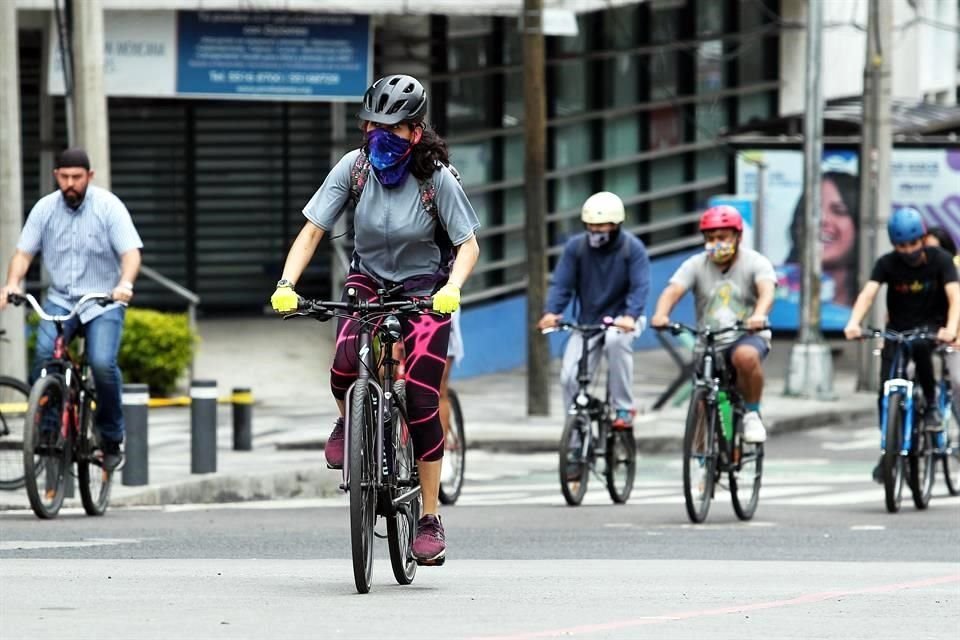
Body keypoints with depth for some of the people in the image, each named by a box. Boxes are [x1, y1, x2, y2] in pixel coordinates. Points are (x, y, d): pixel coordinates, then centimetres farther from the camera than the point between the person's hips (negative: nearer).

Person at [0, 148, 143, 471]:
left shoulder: (108, 206, -6)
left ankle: (112, 440, -4)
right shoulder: (45, 208, 1)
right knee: (43, 353, -24)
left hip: (104, 302, -2)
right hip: (60, 300, 2)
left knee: (103, 363, -22)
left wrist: (125, 283, -33)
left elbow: (130, 251, -13)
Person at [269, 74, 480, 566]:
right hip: (369, 281, 1)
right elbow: (311, 232, -12)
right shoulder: (354, 167, -13)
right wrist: (286, 285, -26)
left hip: (424, 291, -1)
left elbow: (468, 245, -12)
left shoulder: (436, 178, -17)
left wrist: (452, 288, -32)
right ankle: (348, 420, 6)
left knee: (421, 402, -11)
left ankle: (430, 519, 1)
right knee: (346, 362, -30)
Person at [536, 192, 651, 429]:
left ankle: (624, 409, -23)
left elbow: (640, 287, -22)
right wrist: (550, 312, -30)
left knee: (615, 340, -37)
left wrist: (630, 316, -41)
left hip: (622, 319, -3)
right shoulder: (575, 246, -5)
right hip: (588, 322, 3)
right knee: (569, 377, -12)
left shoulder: (633, 248, -11)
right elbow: (561, 284, -10)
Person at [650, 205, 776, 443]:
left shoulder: (755, 263, -7)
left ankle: (752, 414, -17)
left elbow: (766, 290, -26)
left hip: (747, 337, -3)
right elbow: (673, 290, -17)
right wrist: (661, 314, -40)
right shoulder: (695, 265, -1)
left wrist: (758, 316, -49)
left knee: (746, 356, -38)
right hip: (708, 344, 3)